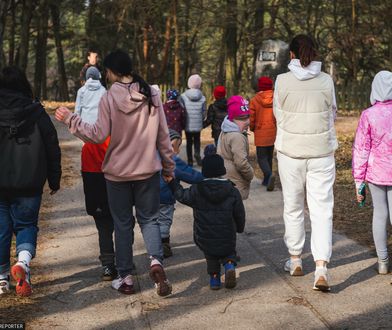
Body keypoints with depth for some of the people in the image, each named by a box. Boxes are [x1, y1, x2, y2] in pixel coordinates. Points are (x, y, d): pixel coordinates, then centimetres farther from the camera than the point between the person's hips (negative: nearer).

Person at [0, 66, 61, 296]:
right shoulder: (36, 112, -1)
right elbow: (52, 148, 1)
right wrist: (54, 180, 9)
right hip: (29, 183, 0)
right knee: (26, 224, 11)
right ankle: (23, 260, -17)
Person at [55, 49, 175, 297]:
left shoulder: (109, 98, -13)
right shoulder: (152, 95, -3)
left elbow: (99, 135, -14)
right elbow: (163, 135, 1)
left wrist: (71, 119, -5)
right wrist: (169, 166, 11)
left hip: (117, 172, -2)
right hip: (148, 170, 2)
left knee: (123, 224, 11)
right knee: (149, 219, 13)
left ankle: (125, 277, 16)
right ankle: (156, 260, -12)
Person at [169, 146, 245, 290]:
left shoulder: (196, 191, -9)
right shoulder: (233, 192, -7)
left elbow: (181, 195, 9)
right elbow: (240, 215, 4)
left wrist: (172, 181, 24)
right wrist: (239, 228, 24)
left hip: (204, 241, 0)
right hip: (227, 241, 0)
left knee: (210, 255, 30)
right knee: (229, 252, 28)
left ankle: (214, 277, 14)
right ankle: (229, 265, -2)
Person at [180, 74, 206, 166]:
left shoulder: (183, 97, -11)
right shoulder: (202, 98, -8)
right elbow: (203, 112, -4)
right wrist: (201, 122, 12)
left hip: (187, 125, 0)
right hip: (198, 125, 1)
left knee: (189, 142, 13)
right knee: (197, 141, 17)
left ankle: (190, 160, 11)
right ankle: (197, 153, -8)